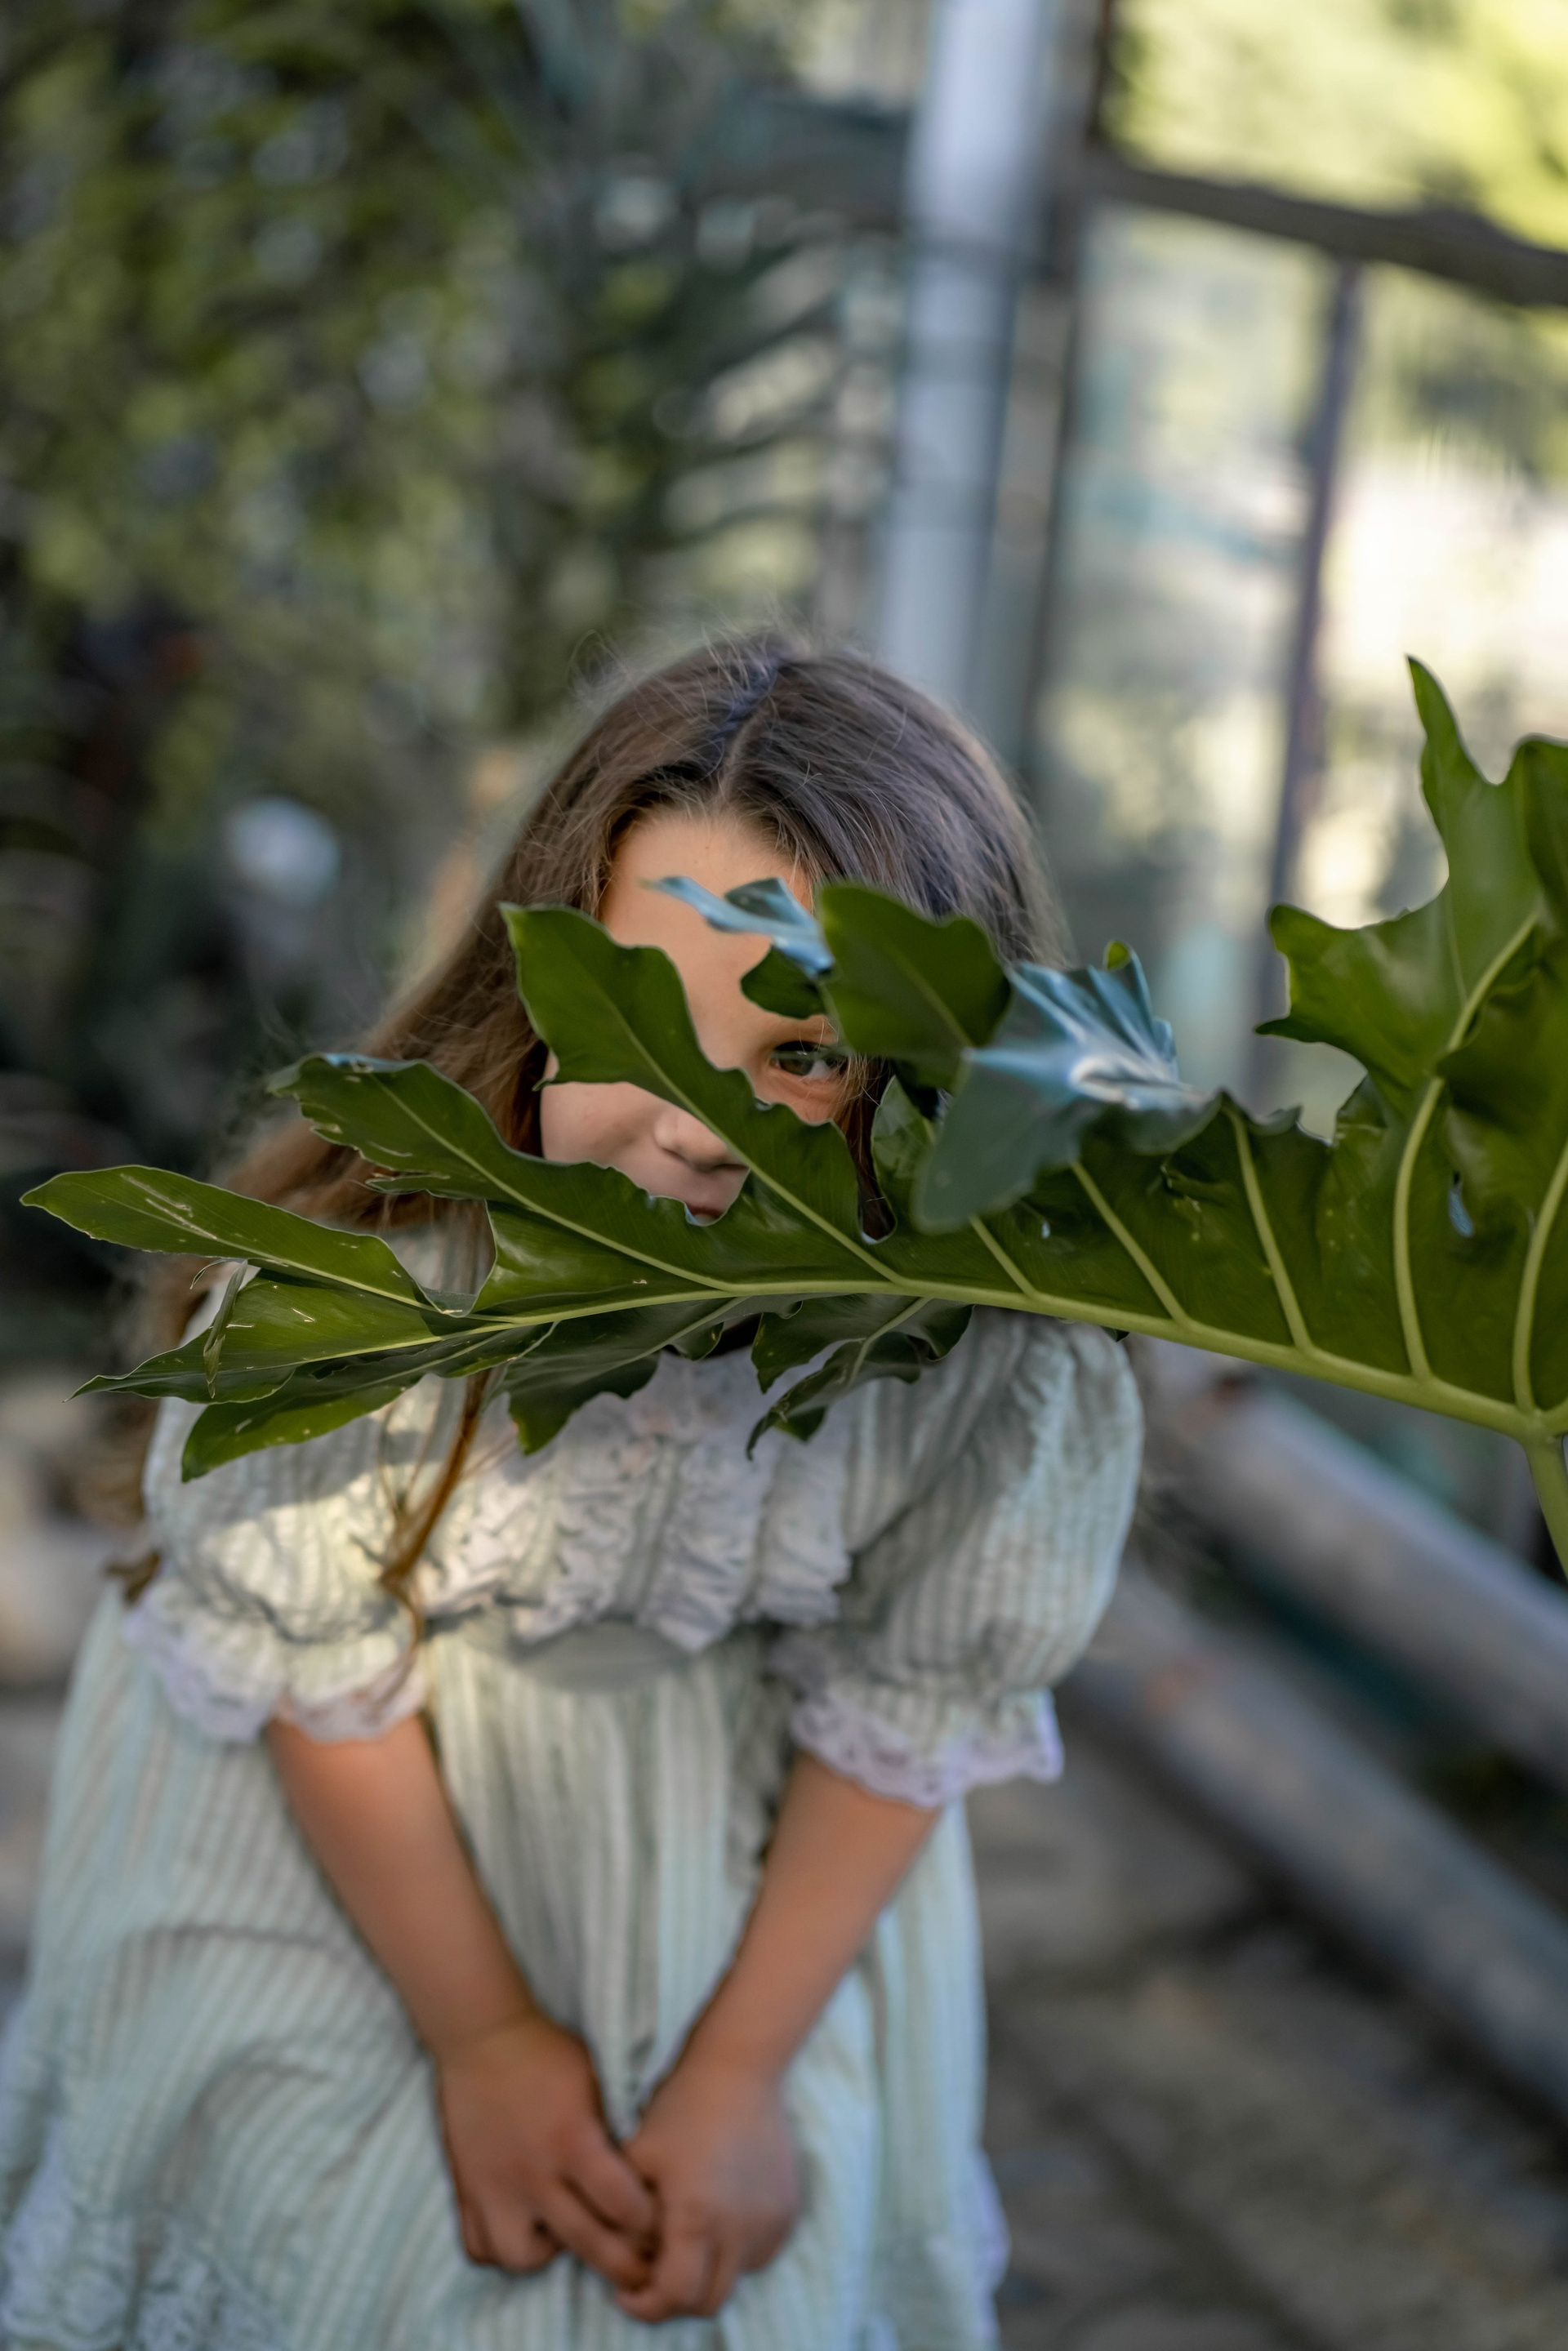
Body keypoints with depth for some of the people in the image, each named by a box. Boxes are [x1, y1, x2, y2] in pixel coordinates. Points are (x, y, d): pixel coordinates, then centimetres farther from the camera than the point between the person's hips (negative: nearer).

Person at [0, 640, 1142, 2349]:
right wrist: (481, 2030, -8)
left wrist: (738, 2074, -6)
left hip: (742, 1846, 2)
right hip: (348, 1823, -1)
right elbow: (318, 1666, -15)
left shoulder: (982, 1329, -27)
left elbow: (901, 1701, -10)